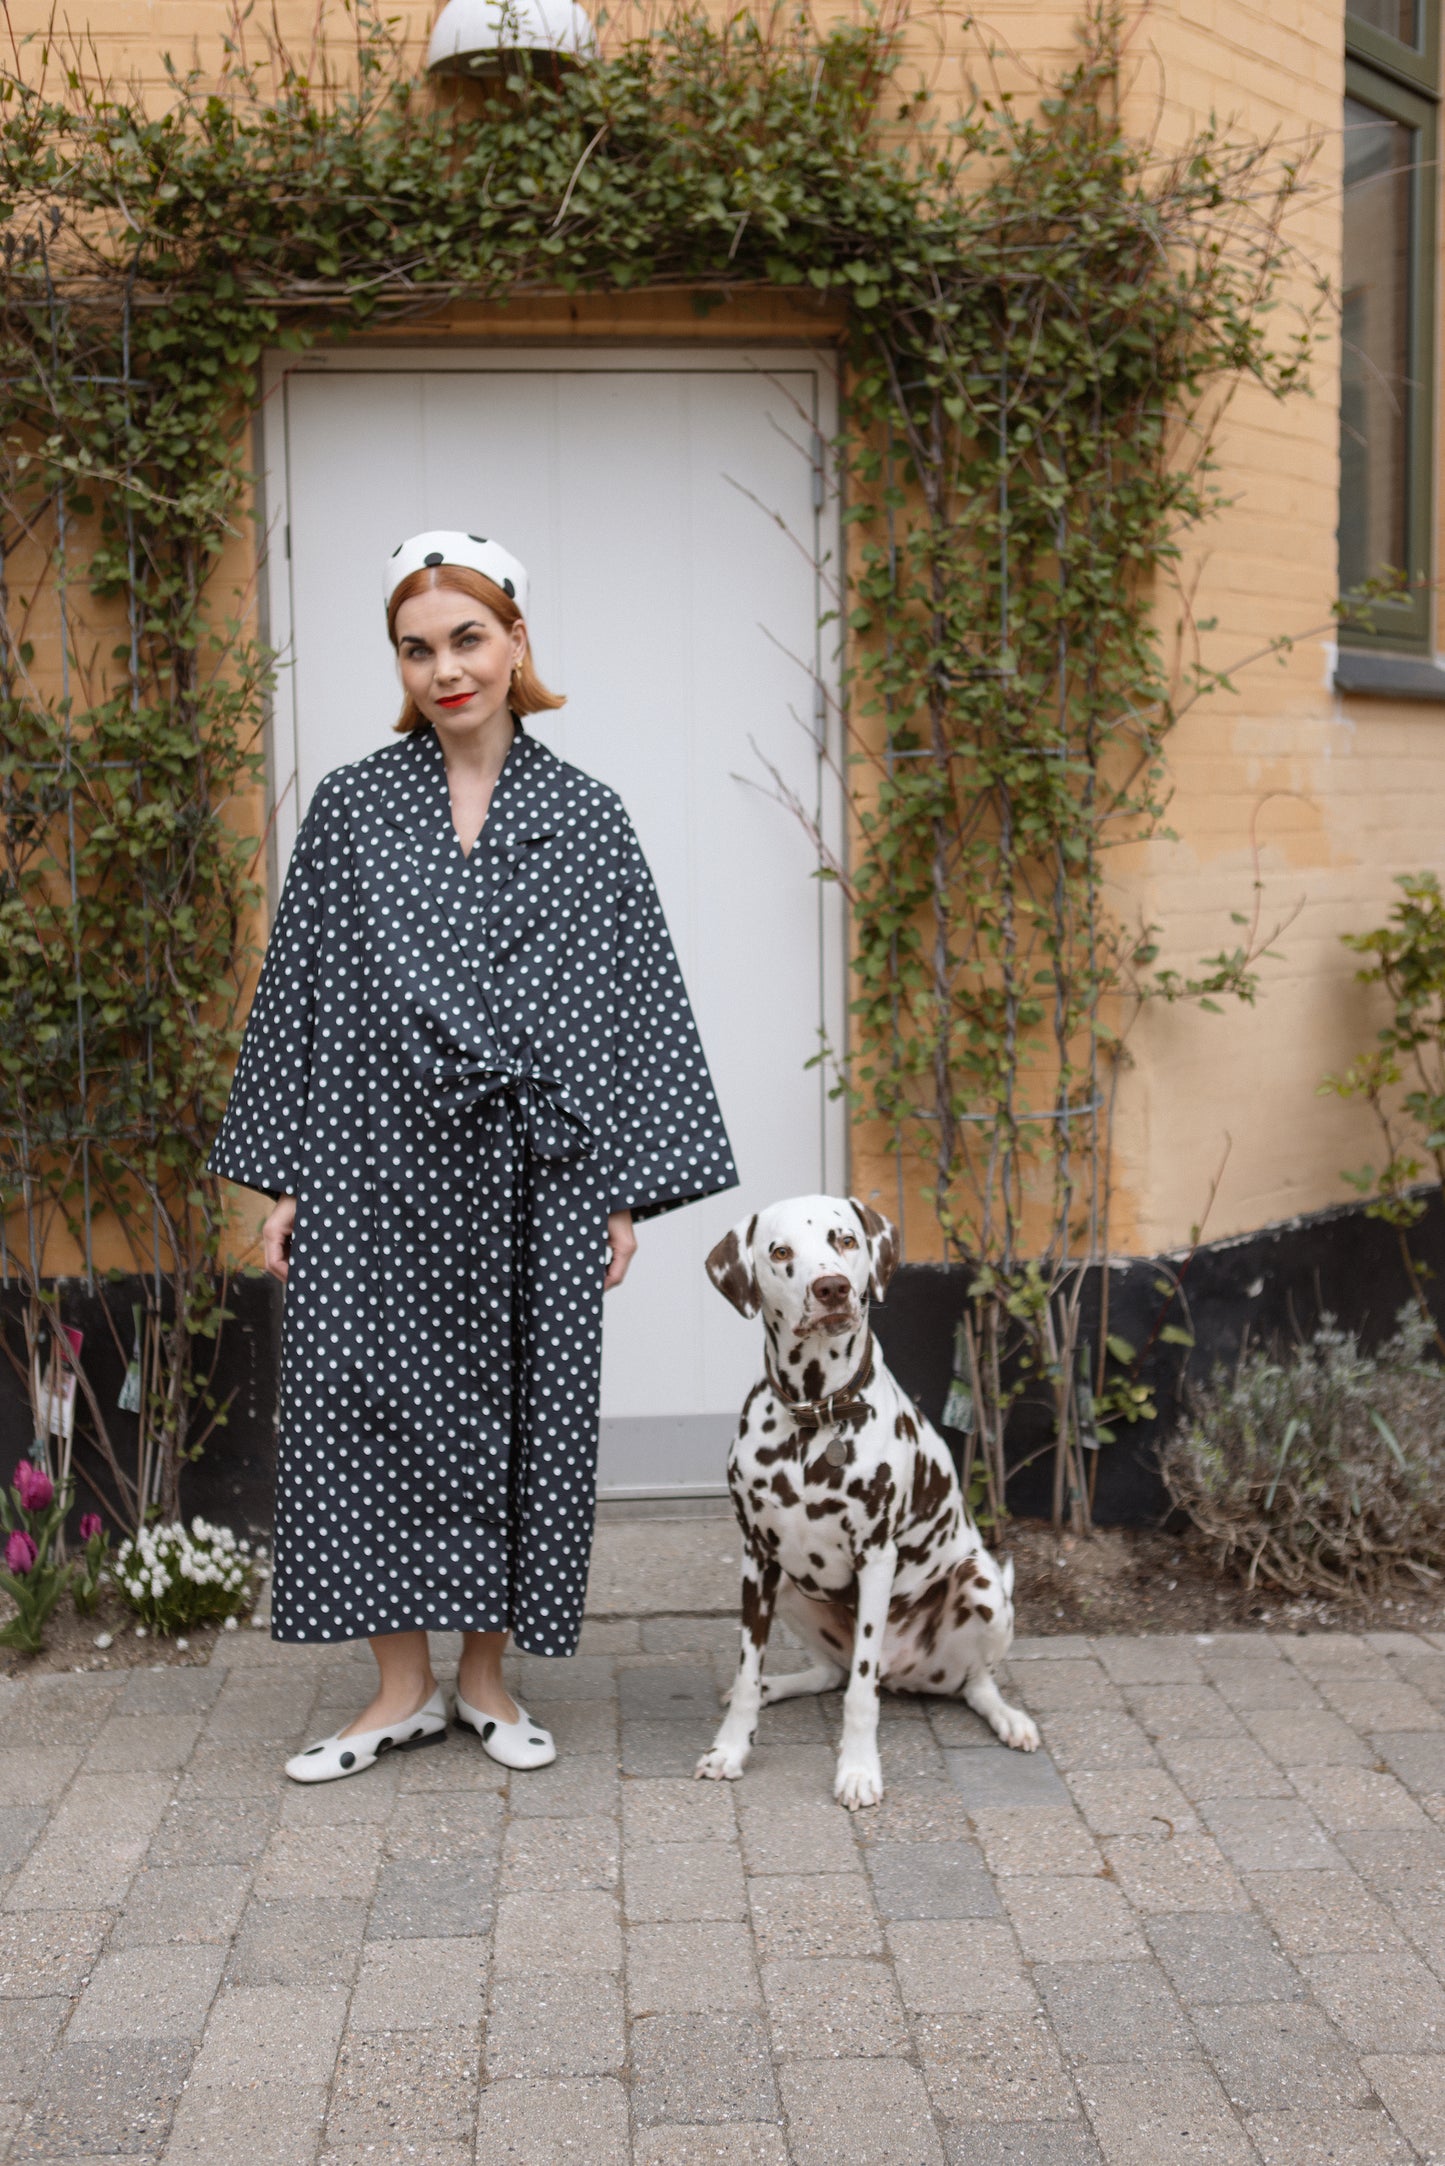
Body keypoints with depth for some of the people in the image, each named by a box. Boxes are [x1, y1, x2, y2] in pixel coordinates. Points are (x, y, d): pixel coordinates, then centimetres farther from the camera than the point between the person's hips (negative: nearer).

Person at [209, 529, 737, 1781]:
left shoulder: (583, 816, 4)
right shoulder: (351, 807, 5)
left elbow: (633, 998, 4)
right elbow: (295, 987, 7)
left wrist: (628, 1187, 0)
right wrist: (281, 1177, 3)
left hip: (526, 1168, 0)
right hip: (375, 1165, 1)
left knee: (515, 1412, 5)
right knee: (366, 1407, 1)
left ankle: (488, 1678, 21)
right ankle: (403, 1690, 15)